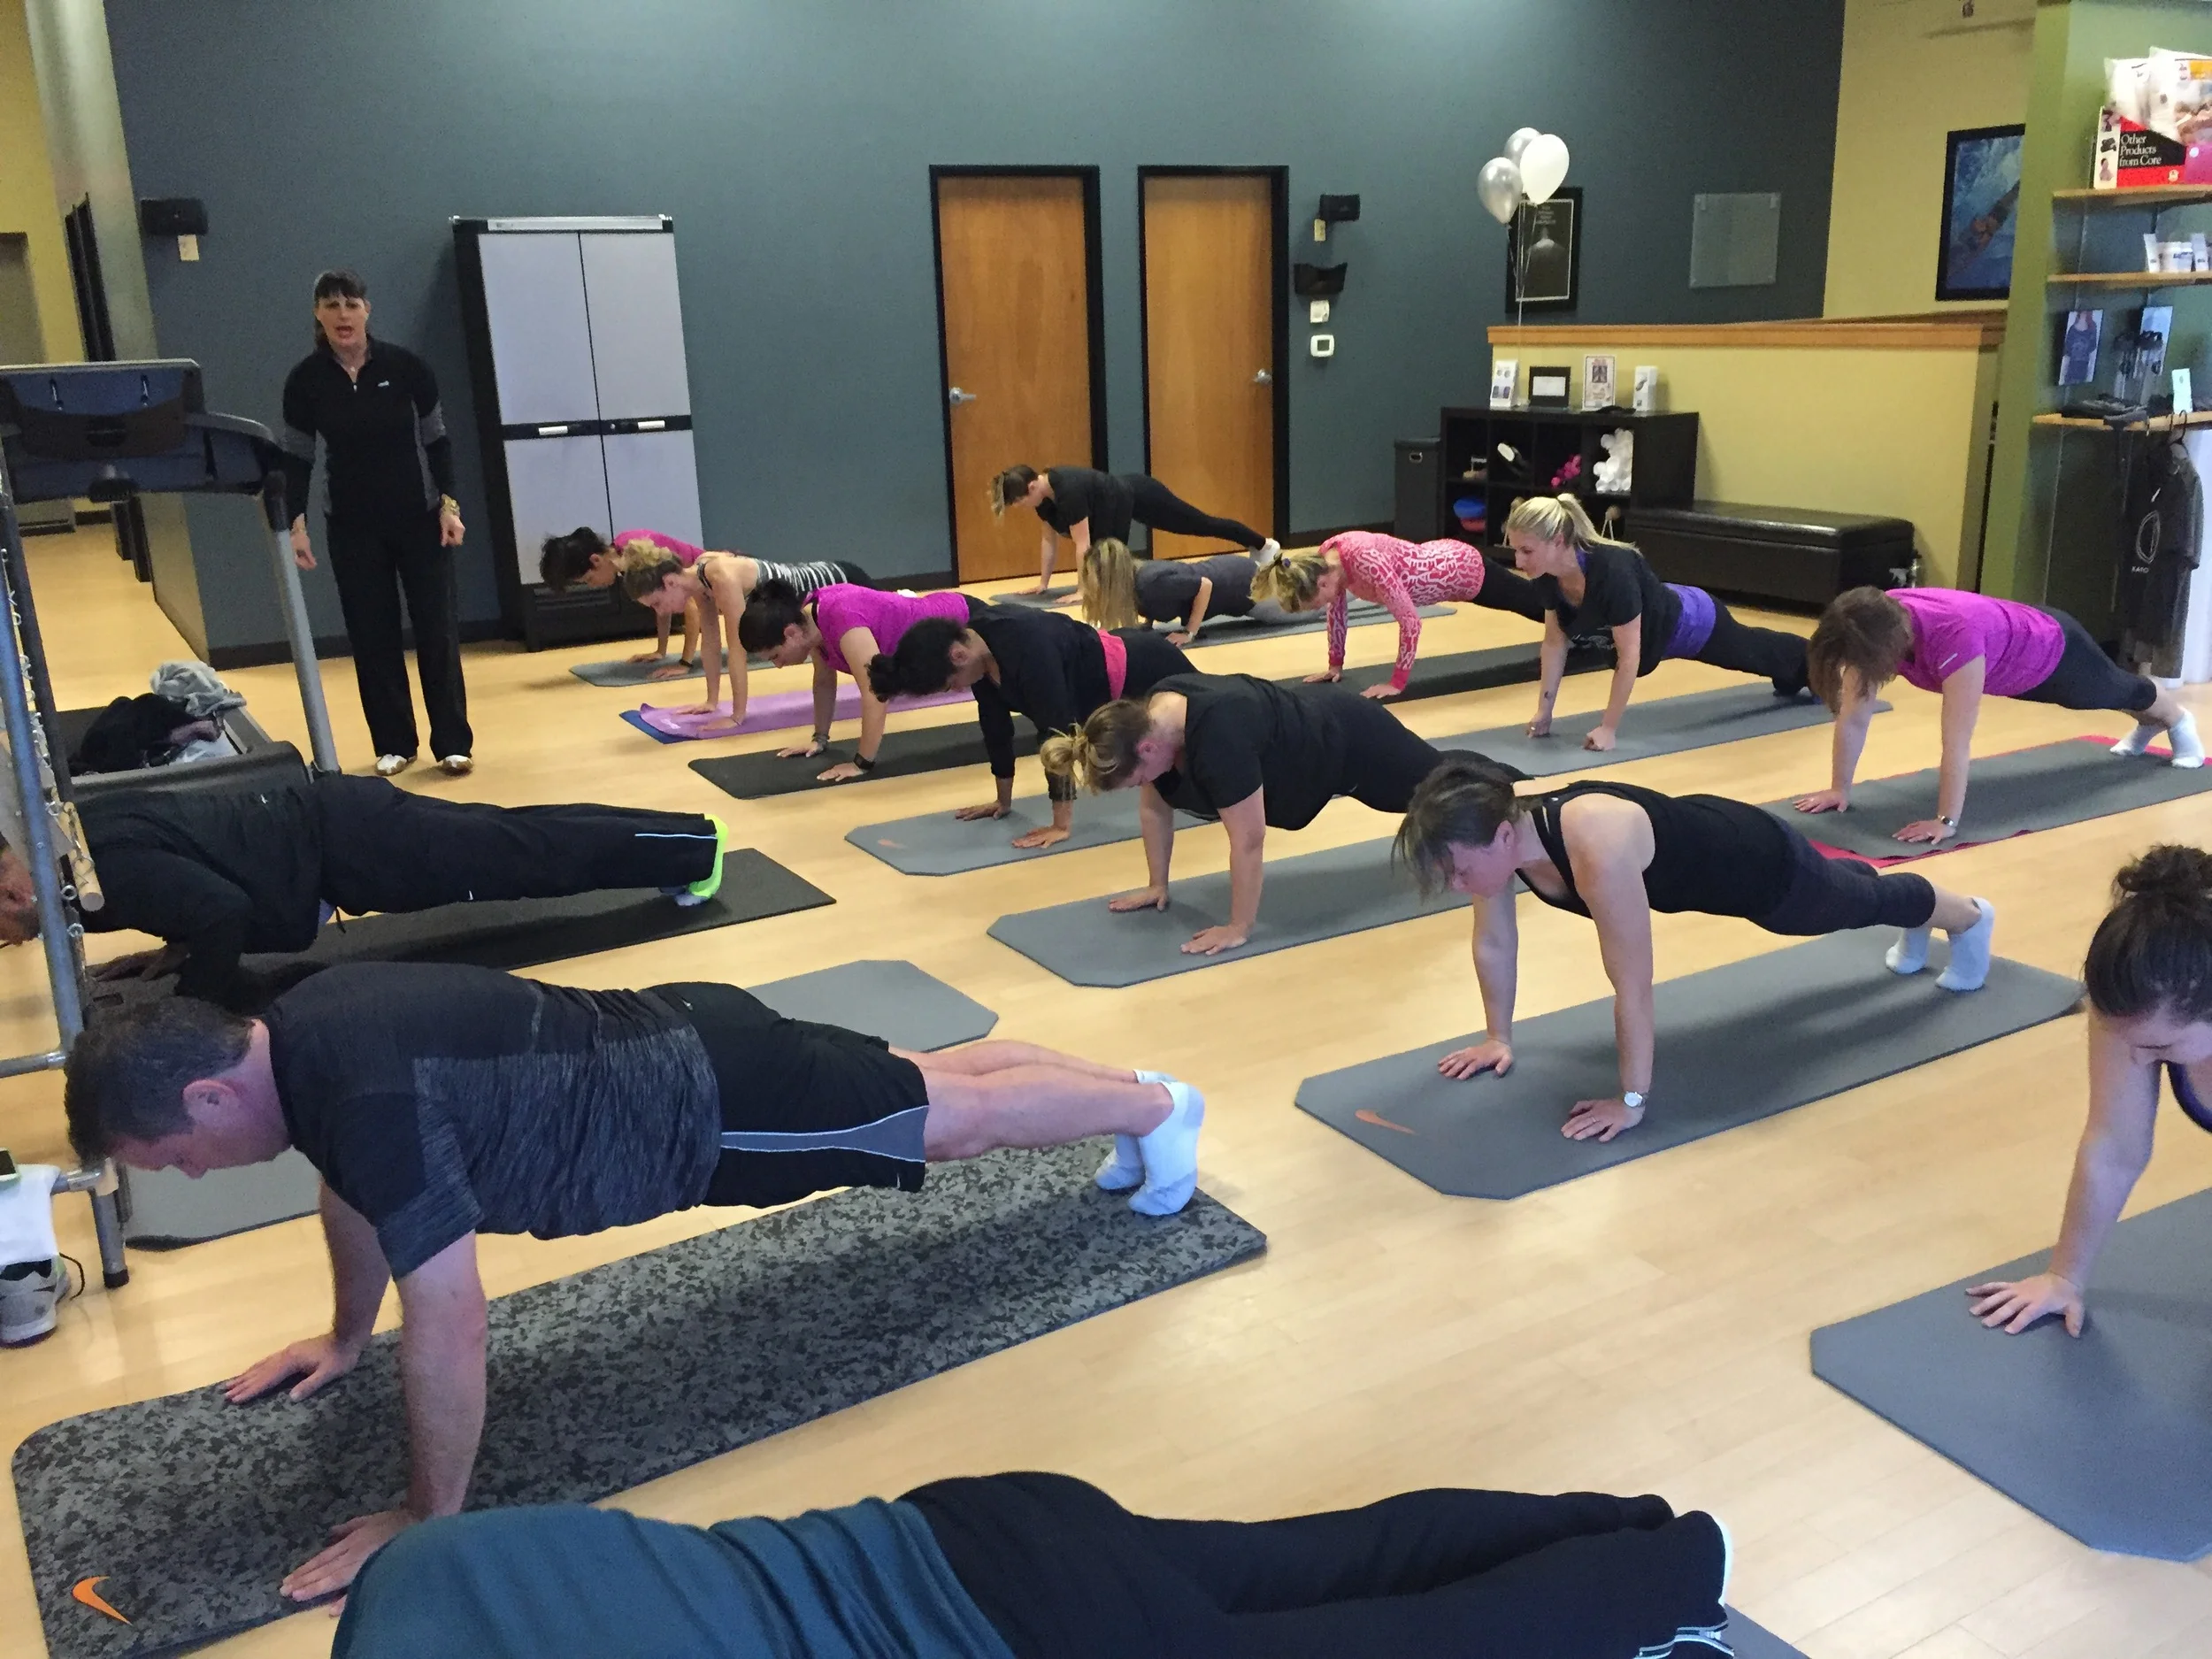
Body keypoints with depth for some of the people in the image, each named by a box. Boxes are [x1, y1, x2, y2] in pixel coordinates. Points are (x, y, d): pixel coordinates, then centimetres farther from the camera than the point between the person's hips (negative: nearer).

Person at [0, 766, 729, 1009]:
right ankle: (686, 838, 21)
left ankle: (696, 847, 10)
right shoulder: (71, 831, 7)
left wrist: (187, 999, -15)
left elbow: (224, 910, -31)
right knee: (513, 839, 13)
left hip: (341, 843, -8)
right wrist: (177, 947, 13)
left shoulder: (106, 868, -22)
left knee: (532, 857, 0)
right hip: (320, 815, 8)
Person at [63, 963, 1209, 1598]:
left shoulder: (370, 1099, -34)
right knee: (929, 1080, 22)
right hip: (677, 1052, 8)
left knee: (957, 1119, 11)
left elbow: (449, 1327, -30)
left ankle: (1157, 1108, 31)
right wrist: (345, 1338, 26)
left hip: (714, 1105, -8)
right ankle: (1125, 1083, 41)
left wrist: (430, 1519, -18)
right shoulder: (298, 1037, -4)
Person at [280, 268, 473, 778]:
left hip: (420, 518, -1)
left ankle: (453, 742, 8)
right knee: (372, 635, 4)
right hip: (353, 527, 1)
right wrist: (296, 523, -9)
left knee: (437, 628, -1)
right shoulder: (305, 380, -5)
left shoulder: (406, 366, -8)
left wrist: (448, 503, -10)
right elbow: (296, 458, 0)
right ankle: (394, 745, 15)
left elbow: (436, 440, -1)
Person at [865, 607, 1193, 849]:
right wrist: (1004, 801, 4)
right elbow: (995, 724, -3)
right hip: (1113, 690, 8)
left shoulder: (1026, 648, -41)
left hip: (1145, 672, -8)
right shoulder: (976, 641, -15)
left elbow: (1058, 731, -39)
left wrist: (1062, 824, -35)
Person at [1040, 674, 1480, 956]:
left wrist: (1239, 928, -33)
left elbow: (1249, 840, -40)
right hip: (1311, 724, 8)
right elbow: (1154, 808, -5)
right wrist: (1158, 885, -1)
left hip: (1349, 740, -8)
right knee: (1428, 782, 33)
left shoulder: (1218, 736, -46)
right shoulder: (1146, 720, -21)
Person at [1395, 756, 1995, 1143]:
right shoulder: (1495, 834, -26)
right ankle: (1915, 933, 70)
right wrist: (1498, 1037, -4)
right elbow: (1494, 943, -10)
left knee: (1859, 904, 27)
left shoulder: (1598, 850, -48)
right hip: (1700, 849, 7)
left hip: (1760, 861, -6)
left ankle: (1971, 917, 60)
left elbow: (1633, 987, -41)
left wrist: (1632, 1099, -34)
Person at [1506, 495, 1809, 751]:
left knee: (1758, 652, 27)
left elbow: (1628, 655, -40)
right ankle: (1793, 681, 65)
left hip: (1693, 622, -6)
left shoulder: (1612, 570, -46)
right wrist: (1544, 711, -12)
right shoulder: (1548, 575, -25)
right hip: (1656, 629, 6)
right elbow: (1555, 641, -12)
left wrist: (1608, 729, -37)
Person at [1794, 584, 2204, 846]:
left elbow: (1957, 743, -49)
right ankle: (2148, 726, 68)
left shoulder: (1954, 637, -50)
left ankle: (2178, 720, 63)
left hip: (2053, 648, -5)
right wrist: (1840, 789, -23)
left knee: (2119, 690, 29)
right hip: (2013, 666, 5)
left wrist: (1946, 821, -47)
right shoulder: (1874, 625, -32)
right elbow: (1853, 718, -25)